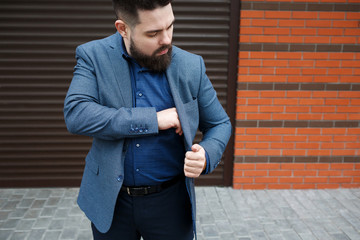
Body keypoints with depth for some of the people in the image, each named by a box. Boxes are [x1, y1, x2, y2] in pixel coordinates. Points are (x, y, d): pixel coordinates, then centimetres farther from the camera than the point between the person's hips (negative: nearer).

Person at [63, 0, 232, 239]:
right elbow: (75, 114, -23)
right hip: (111, 202, 0)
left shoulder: (192, 66, -7)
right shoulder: (93, 56, -8)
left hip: (170, 202, 1)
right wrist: (153, 119, -25)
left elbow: (220, 124, 3)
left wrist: (206, 156, -20)